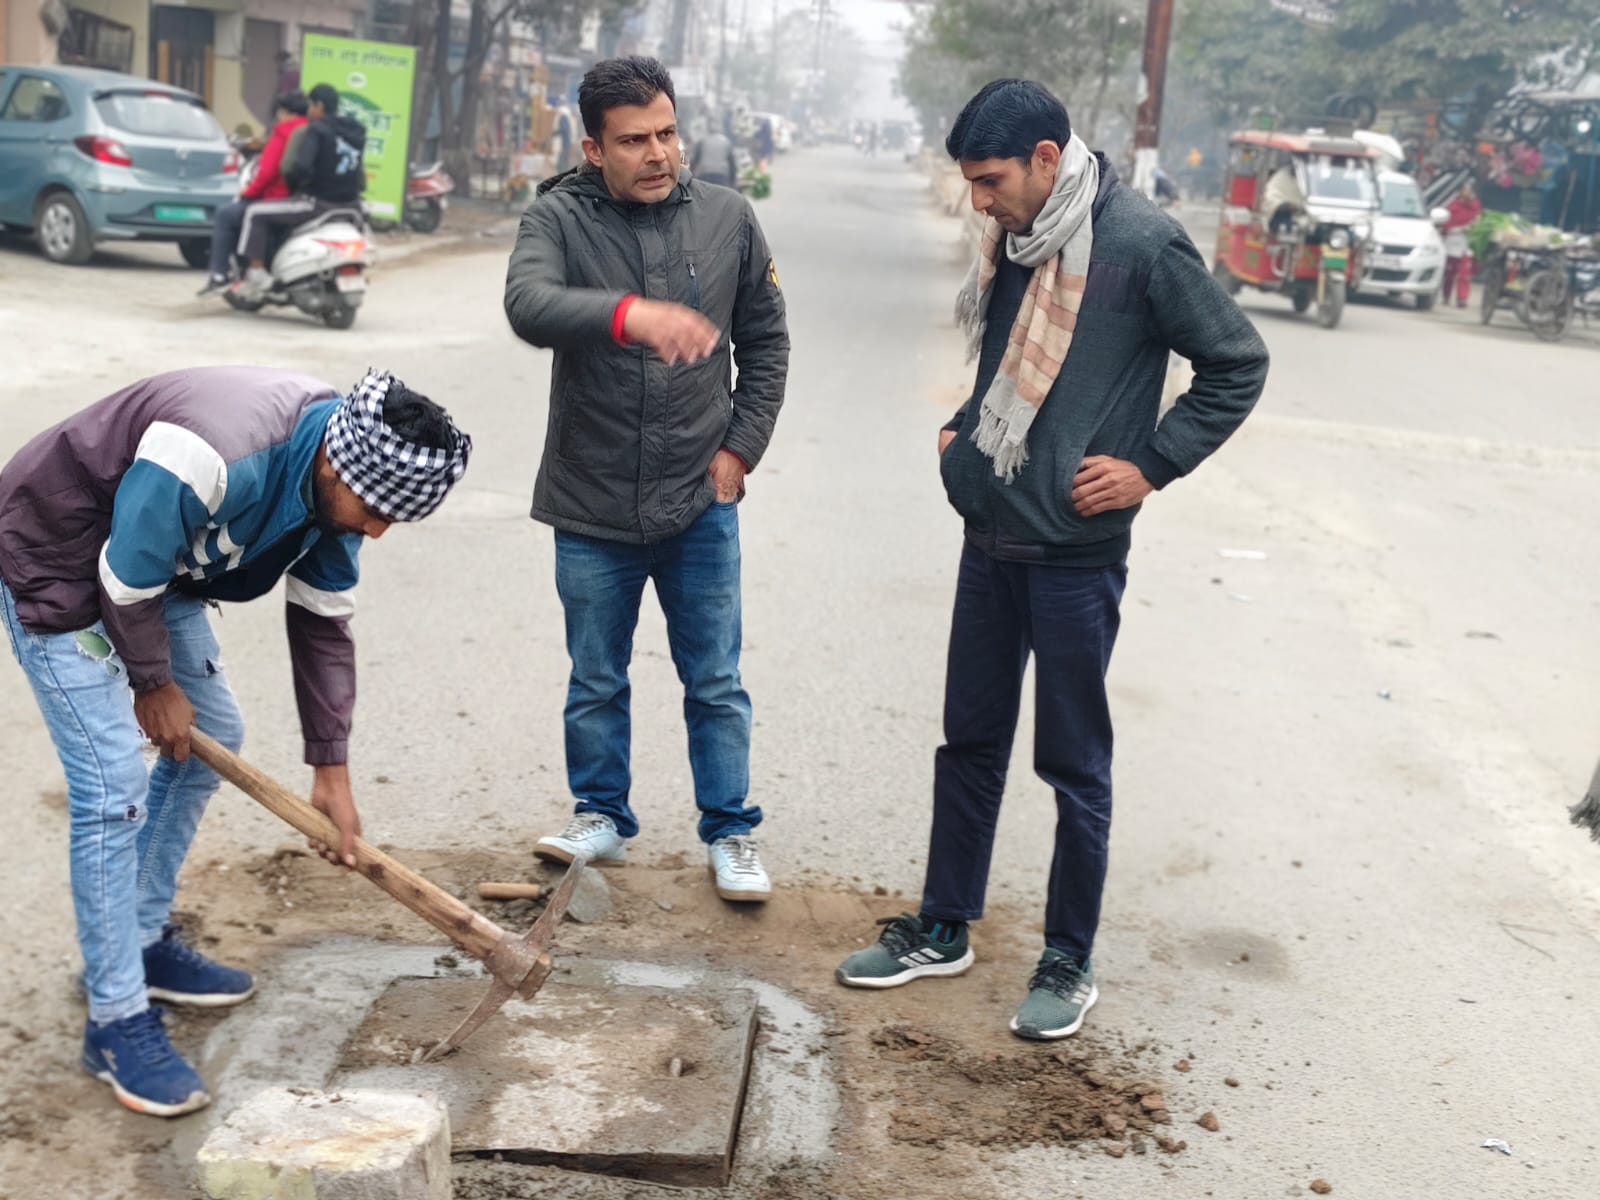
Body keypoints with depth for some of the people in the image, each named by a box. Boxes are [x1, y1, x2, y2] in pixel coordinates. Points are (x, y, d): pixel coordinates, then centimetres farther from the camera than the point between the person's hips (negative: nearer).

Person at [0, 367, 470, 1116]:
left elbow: (323, 626, -3)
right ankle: (117, 1020, 0)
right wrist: (154, 685, -9)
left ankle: (142, 940, 29)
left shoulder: (338, 476, -12)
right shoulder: (211, 458, -39)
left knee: (212, 737, 13)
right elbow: (123, 581, -26)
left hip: (162, 568, 9)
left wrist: (331, 772, -3)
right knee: (114, 785, -12)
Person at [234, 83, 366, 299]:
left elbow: (302, 166, -24)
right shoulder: (355, 132, 11)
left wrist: (291, 180, -3)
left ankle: (257, 272, -3)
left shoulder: (317, 130, -12)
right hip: (349, 205, 7)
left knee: (256, 213, 3)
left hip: (318, 203, -7)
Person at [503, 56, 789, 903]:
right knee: (596, 684, 15)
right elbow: (529, 305, -29)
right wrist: (632, 314, -46)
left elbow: (766, 340, 9)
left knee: (715, 685, 10)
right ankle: (602, 818, 33)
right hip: (592, 506, 0)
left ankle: (731, 833, 24)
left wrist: (741, 446, 1)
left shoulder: (727, 218, -1)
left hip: (700, 503, 1)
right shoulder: (558, 219, -7)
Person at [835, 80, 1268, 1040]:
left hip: (1076, 553, -7)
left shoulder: (1140, 242, -14)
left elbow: (1239, 364, -8)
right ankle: (943, 931, 30)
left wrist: (1151, 465, -12)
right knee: (970, 742, 15)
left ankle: (1071, 962, 21)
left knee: (1074, 763, 6)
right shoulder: (1016, 242, 7)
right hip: (991, 539, 7)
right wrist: (963, 428, 9)